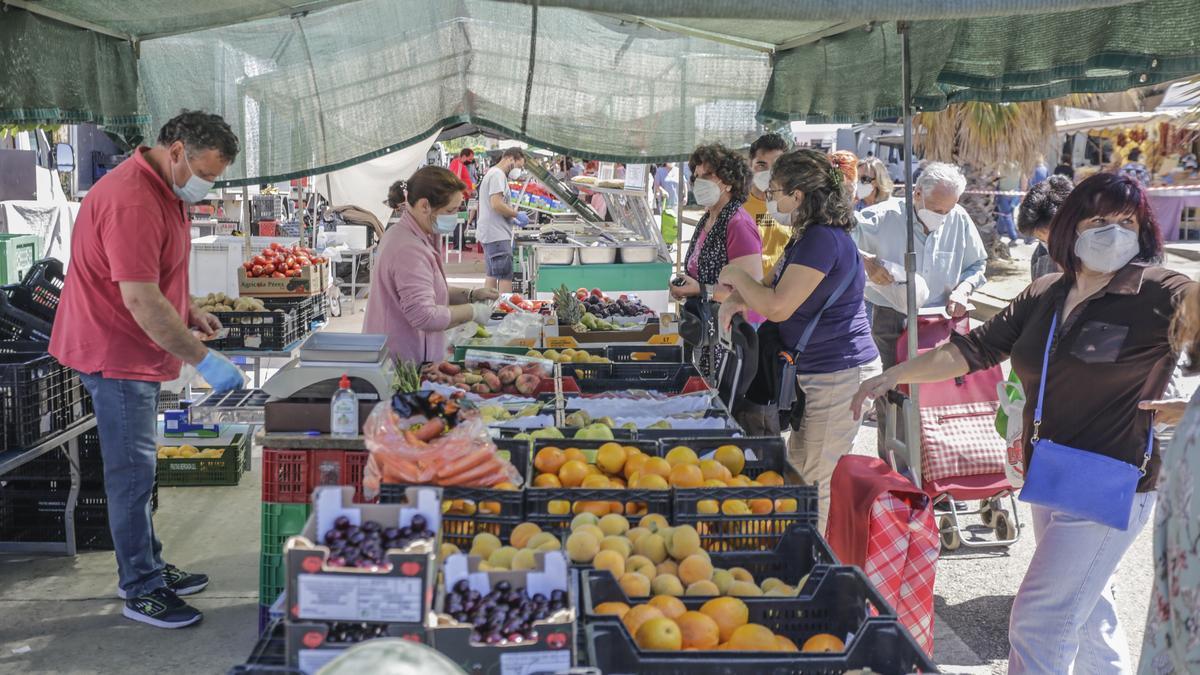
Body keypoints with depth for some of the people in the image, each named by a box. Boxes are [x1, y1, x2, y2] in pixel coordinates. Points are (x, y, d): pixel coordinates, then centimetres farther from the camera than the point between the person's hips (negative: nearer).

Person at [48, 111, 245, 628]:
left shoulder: (166, 192, 9)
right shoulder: (130, 200, -25)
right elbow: (140, 300, -29)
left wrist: (191, 312, 7)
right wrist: (203, 360, -27)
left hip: (139, 353, 10)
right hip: (116, 355, -10)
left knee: (137, 470, 17)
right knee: (133, 473, -2)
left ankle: (146, 568, 29)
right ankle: (141, 592, 8)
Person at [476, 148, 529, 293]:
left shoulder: (493, 173, 22)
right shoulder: (498, 174, -11)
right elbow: (496, 204, -22)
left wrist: (513, 220, 15)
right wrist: (516, 214, -11)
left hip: (489, 235, 11)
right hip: (497, 235, -11)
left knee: (492, 276, 13)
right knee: (506, 276, -13)